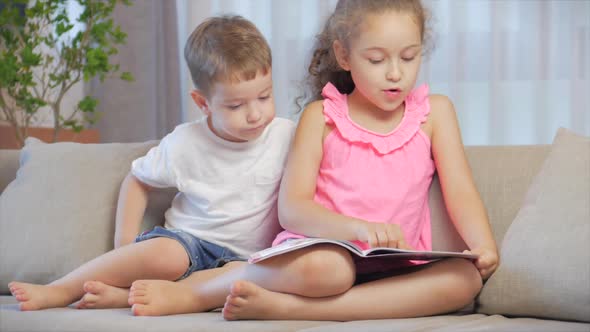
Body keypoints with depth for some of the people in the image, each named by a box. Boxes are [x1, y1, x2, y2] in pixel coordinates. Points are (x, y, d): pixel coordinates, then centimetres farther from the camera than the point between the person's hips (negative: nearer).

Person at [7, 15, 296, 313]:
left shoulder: (286, 137, -4)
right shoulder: (185, 143, -3)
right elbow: (138, 180, 10)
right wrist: (125, 245, 2)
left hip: (244, 258, 0)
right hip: (187, 242, 0)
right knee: (165, 253, -38)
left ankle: (121, 296, -36)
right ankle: (60, 291, -23)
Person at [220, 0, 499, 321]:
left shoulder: (434, 112, 11)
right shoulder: (321, 117, 5)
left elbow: (461, 193, 3)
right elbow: (291, 208, -6)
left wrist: (484, 247, -20)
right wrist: (358, 228, -25)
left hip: (396, 266, 4)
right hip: (325, 248, -4)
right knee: (320, 267, -41)